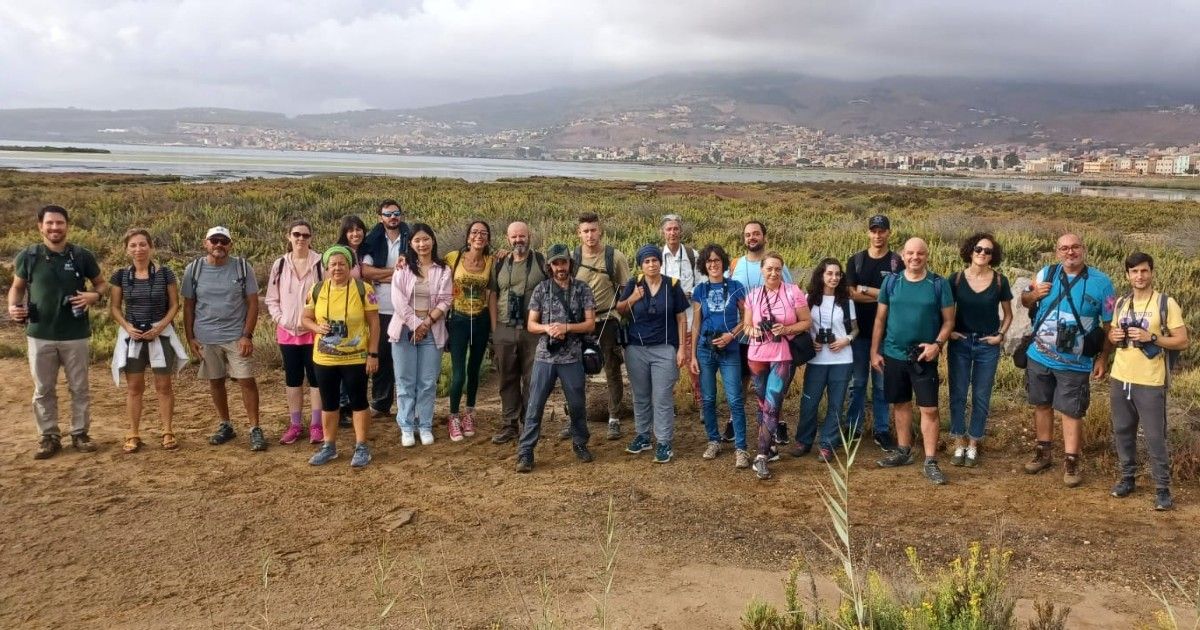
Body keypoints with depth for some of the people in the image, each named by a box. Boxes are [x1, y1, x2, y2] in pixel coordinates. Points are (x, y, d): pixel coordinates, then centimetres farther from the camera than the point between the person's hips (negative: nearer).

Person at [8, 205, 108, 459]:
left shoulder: (82, 256, -2)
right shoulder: (28, 256, -2)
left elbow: (102, 284, 9)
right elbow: (17, 287, 10)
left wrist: (94, 295, -13)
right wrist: (13, 307, -9)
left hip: (75, 335, 0)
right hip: (39, 334, 0)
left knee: (79, 388, 8)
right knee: (43, 390, 9)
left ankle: (80, 433, 21)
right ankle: (49, 437, 20)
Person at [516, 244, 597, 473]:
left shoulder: (582, 289, 1)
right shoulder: (541, 289, 2)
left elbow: (590, 324, -3)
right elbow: (531, 325, 3)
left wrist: (566, 327, -17)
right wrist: (548, 328, -17)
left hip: (572, 358, 0)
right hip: (545, 357, 0)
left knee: (577, 404, 12)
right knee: (534, 406, -1)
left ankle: (580, 444, 32)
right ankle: (525, 452, 5)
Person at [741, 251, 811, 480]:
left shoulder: (793, 292, -4)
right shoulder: (753, 295, 5)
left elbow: (807, 322, -1)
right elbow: (746, 325, 11)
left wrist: (786, 329, -17)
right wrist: (753, 330, -12)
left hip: (783, 356, -4)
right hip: (758, 356, 4)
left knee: (772, 405, -11)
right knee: (764, 404, 12)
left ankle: (762, 457, -10)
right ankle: (769, 447, 26)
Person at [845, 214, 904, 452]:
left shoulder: (897, 262, 1)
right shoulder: (855, 261, 4)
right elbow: (851, 294, -6)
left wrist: (864, 290, -9)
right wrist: (882, 294, -9)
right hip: (859, 331, 1)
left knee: (882, 384, 5)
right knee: (857, 382, 7)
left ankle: (881, 430, 13)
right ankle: (853, 427, 16)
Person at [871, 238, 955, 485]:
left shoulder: (938, 284, -5)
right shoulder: (891, 282, 1)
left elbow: (948, 320, -1)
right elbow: (880, 319, 6)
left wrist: (937, 344, -17)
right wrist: (874, 351, 3)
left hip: (924, 357, -2)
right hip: (893, 354, 3)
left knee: (929, 409, -4)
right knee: (901, 403, 14)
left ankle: (931, 462, 2)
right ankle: (903, 451, 28)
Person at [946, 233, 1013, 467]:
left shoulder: (999, 281, -2)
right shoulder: (956, 278, -3)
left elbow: (1008, 314, 8)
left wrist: (1000, 335, -5)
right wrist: (948, 331, -6)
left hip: (988, 346, 0)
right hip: (960, 343, 0)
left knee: (981, 397, 6)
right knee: (958, 395, 2)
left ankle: (973, 445, 17)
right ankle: (959, 444, 13)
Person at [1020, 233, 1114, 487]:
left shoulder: (1101, 282, -8)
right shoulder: (1046, 274, -1)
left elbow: (1109, 324, -3)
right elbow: (1024, 300, 13)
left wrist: (1103, 358, -5)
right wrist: (1034, 295, -11)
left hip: (1075, 362, -3)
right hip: (1039, 357, 3)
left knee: (1071, 412, 2)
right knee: (1042, 405, 15)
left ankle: (1070, 463, 14)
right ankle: (1043, 453, 31)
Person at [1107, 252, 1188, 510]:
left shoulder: (1166, 303, -7)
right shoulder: (1121, 303, 9)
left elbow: (1182, 341, -8)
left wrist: (1151, 338, -20)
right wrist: (1113, 336, -2)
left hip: (1150, 382, -5)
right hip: (1119, 379, 5)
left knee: (1155, 437, -2)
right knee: (1122, 431, 13)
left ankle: (1162, 488, 8)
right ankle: (1127, 477, 27)